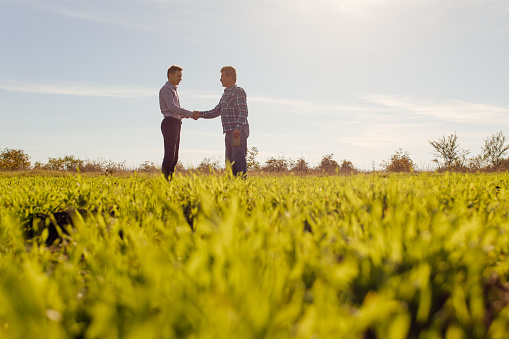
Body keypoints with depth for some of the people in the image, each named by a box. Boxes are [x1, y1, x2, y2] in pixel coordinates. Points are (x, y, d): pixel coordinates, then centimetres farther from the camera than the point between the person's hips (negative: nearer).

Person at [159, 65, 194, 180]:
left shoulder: (173, 90, 26)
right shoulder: (166, 89, -4)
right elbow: (172, 107, -17)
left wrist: (184, 115, 5)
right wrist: (190, 113, -17)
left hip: (176, 124, 10)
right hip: (169, 123, -10)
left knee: (174, 156, 6)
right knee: (169, 154, -15)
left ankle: (170, 178, 6)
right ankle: (164, 179, -16)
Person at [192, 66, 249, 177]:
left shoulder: (238, 91, -4)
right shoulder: (225, 94, 23)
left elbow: (243, 111, -16)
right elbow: (216, 112, 21)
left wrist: (238, 127, -28)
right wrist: (200, 114, 7)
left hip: (239, 132, -9)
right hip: (229, 132, 9)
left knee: (238, 159, -12)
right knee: (229, 160, 8)